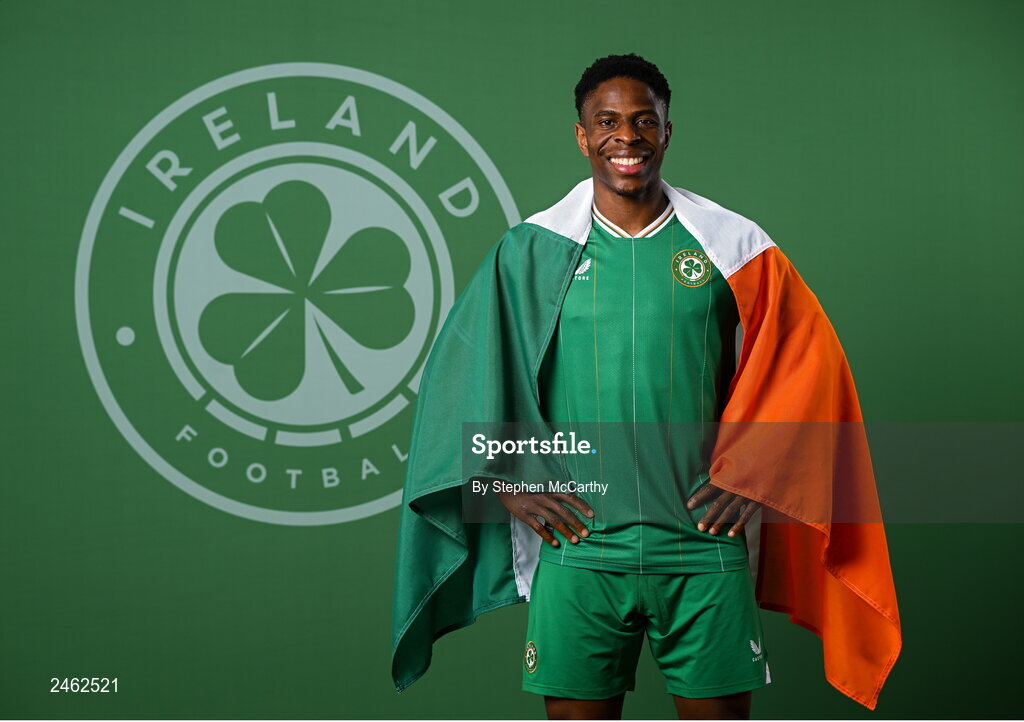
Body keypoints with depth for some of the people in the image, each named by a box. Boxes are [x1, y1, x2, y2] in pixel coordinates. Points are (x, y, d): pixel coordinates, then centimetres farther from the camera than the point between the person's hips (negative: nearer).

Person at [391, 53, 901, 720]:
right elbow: (464, 368, 10)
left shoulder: (735, 247, 4)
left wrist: (749, 475, 0)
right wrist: (509, 480, 1)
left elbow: (807, 363, 8)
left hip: (704, 550, 0)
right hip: (576, 547, 0)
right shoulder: (531, 252, 5)